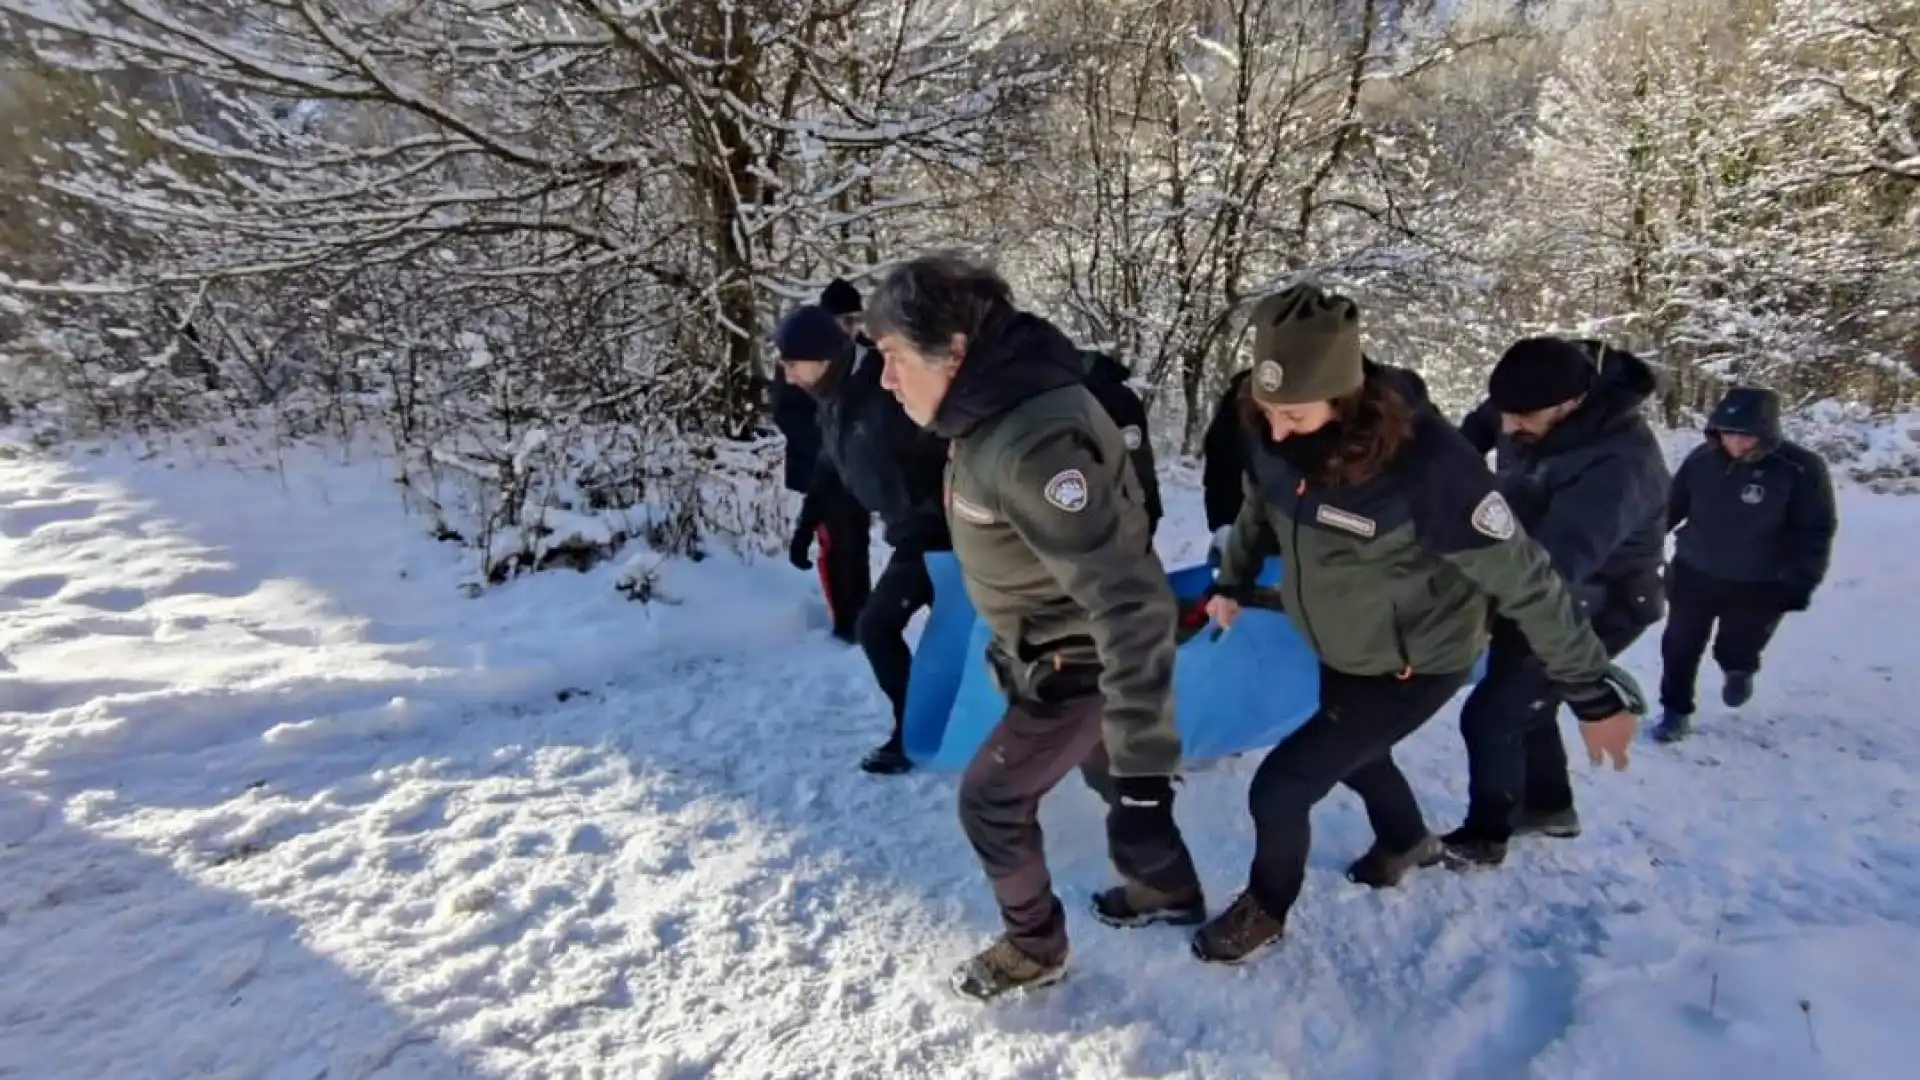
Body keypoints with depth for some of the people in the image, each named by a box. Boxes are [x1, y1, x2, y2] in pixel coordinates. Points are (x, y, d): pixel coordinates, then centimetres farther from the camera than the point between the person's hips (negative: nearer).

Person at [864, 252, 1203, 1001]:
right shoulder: (997, 411, -5)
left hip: (1080, 664, -9)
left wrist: (1144, 759, -37)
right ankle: (1170, 890, 53)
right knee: (1111, 772, 28)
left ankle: (1034, 948, 31)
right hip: (1057, 650, 9)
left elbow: (1127, 602, -38)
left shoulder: (1035, 441, -36)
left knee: (990, 799, 7)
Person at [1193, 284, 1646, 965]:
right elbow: (1259, 507, 5)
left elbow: (1522, 579, -26)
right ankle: (1407, 843, 64)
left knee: (1279, 787, -6)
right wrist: (1231, 583, 17)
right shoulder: (1276, 435, -19)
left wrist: (1594, 690, -19)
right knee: (1355, 754, 30)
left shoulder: (1425, 464, -37)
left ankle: (1265, 909, 25)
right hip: (1340, 652, 7)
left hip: (1413, 665, -6)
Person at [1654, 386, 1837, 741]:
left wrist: (1799, 584, -14)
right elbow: (1671, 506, 7)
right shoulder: (1703, 459, -8)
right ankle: (1676, 711, 26)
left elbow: (1815, 534, -11)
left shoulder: (1801, 469, -16)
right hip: (1694, 572, 3)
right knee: (1679, 647, 8)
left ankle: (1740, 670, 45)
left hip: (1758, 585, -2)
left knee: (1734, 649, 8)